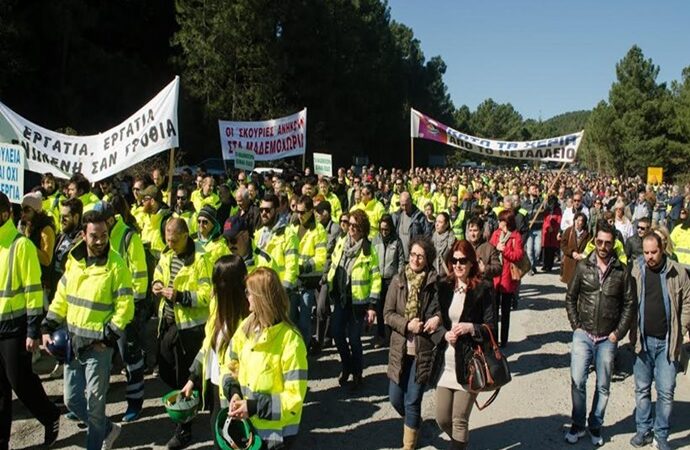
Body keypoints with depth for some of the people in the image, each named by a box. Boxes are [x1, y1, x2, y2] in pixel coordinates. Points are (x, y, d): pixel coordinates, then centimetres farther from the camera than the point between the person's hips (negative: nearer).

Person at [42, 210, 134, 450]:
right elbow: (61, 297, 12)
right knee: (72, 400, 15)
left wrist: (108, 338, -16)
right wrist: (48, 328, 6)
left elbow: (125, 307, -14)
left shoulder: (116, 265, -14)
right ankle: (107, 429, 36)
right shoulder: (74, 260, 3)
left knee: (94, 404, 5)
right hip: (72, 340, 6)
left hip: (98, 344, -6)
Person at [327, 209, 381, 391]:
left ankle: (357, 374, 22)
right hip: (340, 298, 4)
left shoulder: (369, 250, -11)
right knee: (337, 333, 4)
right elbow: (333, 267, 13)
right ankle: (346, 366, 29)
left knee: (354, 338, 2)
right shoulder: (341, 243, 4)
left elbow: (376, 278, -11)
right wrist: (329, 290, 12)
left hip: (358, 301, -4)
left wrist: (372, 306, -14)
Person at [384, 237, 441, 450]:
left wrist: (438, 318, -19)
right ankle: (414, 424, 44)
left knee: (412, 402, 3)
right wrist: (407, 325, -16)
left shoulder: (434, 282, -8)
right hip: (400, 348, 3)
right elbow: (387, 313, -1)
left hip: (423, 350, -3)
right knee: (396, 398, 13)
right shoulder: (398, 280, 0)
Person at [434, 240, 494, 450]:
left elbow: (491, 326, -5)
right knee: (442, 419, 11)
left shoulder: (482, 289, -5)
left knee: (459, 420, -1)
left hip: (469, 363, -4)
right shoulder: (444, 287, 7)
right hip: (446, 362, 4)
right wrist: (445, 334, -9)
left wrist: (471, 328, -22)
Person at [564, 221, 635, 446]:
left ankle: (595, 426, 28)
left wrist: (618, 333, -3)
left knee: (603, 386, 10)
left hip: (607, 339, 0)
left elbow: (629, 304, 2)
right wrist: (576, 326, 0)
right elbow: (570, 298, 6)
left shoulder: (622, 271, -4)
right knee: (577, 381, -2)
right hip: (583, 335, 0)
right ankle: (577, 425, 16)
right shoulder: (583, 267, -1)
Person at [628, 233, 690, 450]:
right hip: (643, 341, 1)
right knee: (642, 389, 11)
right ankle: (644, 431, 25)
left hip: (667, 343, -1)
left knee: (666, 391, 3)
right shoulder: (636, 272, -1)